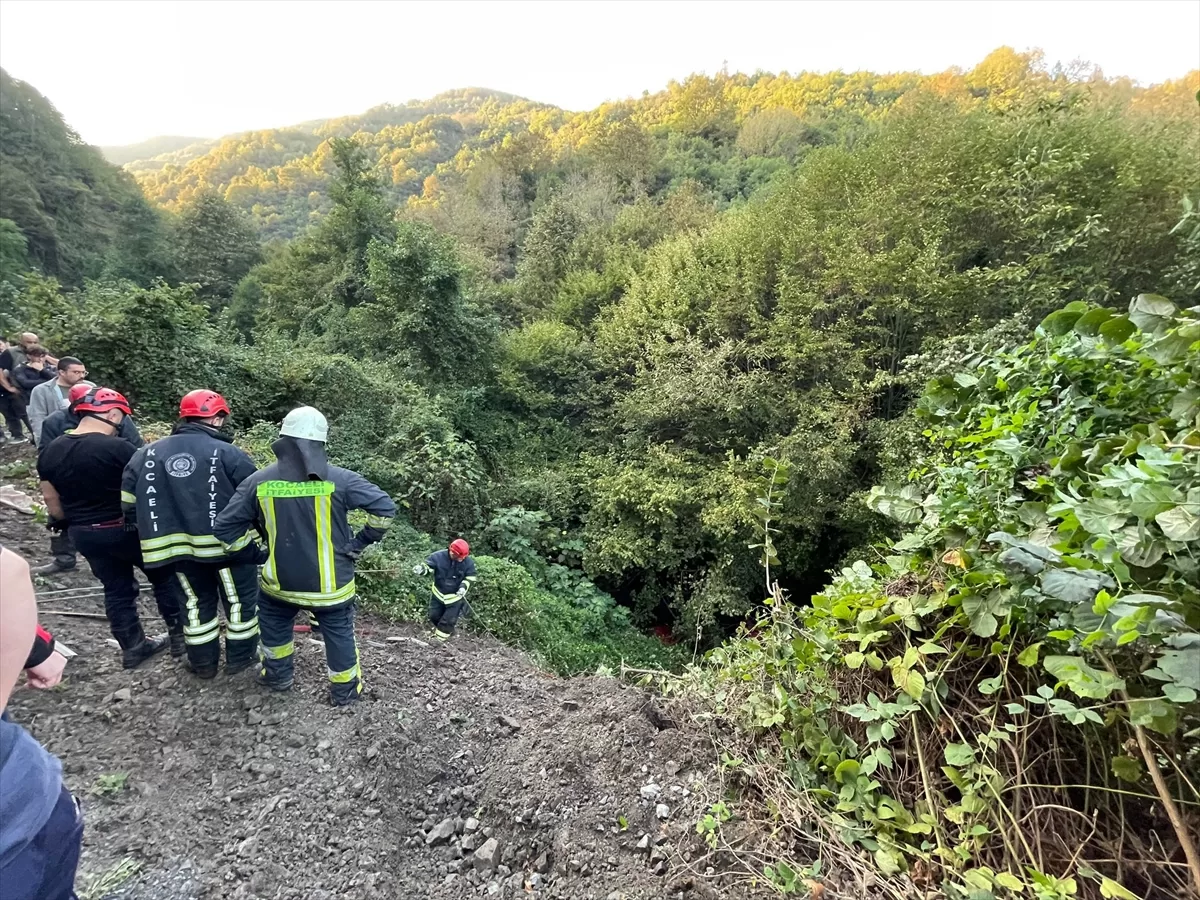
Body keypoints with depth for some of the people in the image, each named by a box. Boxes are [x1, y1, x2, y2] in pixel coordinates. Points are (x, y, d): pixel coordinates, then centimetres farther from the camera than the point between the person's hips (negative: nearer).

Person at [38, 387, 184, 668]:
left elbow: (52, 502, 9)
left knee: (116, 589, 18)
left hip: (83, 535, 6)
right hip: (126, 530, -6)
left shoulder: (50, 452, 1)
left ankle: (133, 648, 28)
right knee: (164, 576, 12)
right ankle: (179, 634, 18)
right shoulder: (118, 448, -21)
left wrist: (76, 524, 22)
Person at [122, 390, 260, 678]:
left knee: (197, 601, 22)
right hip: (228, 543, -4)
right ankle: (240, 657, 27)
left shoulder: (145, 455, 3)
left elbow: (130, 506, 7)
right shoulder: (229, 454, -14)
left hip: (178, 546, 5)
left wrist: (160, 526, 20)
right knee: (239, 599, 15)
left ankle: (203, 662, 33)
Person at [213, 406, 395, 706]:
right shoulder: (339, 479, -16)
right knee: (339, 633, 17)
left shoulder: (258, 482, -8)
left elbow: (225, 528, -2)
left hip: (280, 580, 2)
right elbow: (384, 507, -17)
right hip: (330, 584, -2)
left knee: (274, 624, 31)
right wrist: (362, 541, -3)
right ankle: (345, 690, 30)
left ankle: (278, 675, 46)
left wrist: (255, 552, 10)